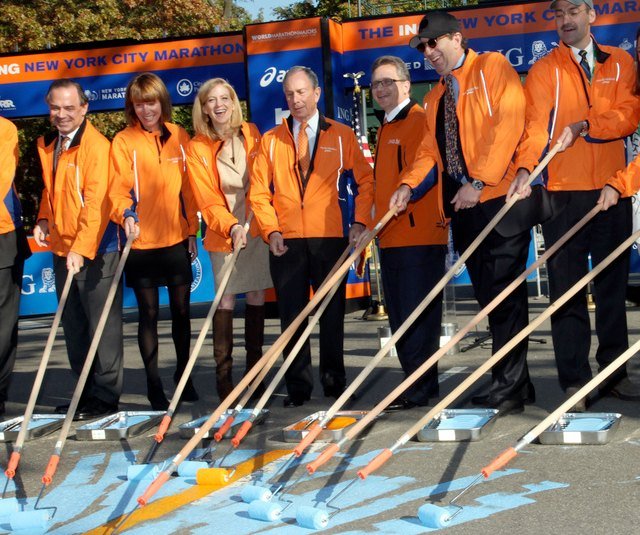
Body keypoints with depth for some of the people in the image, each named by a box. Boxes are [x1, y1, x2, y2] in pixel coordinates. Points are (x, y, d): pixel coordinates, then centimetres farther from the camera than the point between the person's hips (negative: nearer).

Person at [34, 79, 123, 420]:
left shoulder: (96, 145, -14)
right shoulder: (46, 145, 10)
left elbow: (97, 202, -20)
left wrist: (81, 248, -25)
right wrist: (43, 220, 7)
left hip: (95, 251, -8)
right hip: (62, 249, 8)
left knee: (102, 326, -1)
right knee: (74, 327, 14)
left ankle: (106, 397, 7)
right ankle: (86, 391, 25)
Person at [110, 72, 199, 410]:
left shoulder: (179, 137, 6)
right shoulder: (124, 141, -4)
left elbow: (188, 187, 10)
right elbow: (119, 188, -10)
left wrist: (192, 230, 9)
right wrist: (126, 214, -30)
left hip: (176, 239, 3)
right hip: (141, 242, -2)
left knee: (181, 309, 9)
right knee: (148, 312, 5)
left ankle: (183, 375, 27)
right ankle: (153, 383, 14)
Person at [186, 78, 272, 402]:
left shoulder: (251, 135, 2)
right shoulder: (197, 148, -6)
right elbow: (207, 200, -9)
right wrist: (232, 227, -24)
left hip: (257, 229, 3)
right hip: (223, 233, -3)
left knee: (257, 297, 7)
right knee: (225, 300, -4)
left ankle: (254, 368, 19)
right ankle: (223, 373, 3)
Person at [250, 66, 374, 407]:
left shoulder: (341, 135, 5)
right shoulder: (271, 140, 8)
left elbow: (365, 180, 7)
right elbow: (258, 192, 7)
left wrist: (361, 221, -4)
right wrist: (271, 230, -6)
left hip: (330, 238, -1)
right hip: (286, 240, 1)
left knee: (332, 312, 5)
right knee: (292, 315, 3)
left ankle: (334, 382, 17)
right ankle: (298, 387, 9)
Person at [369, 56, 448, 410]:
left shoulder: (421, 121, -6)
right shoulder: (386, 128, 21)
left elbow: (426, 172, -14)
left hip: (420, 235, -9)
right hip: (391, 238, 9)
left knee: (417, 314, -7)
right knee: (400, 315, 11)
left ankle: (420, 389, -3)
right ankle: (420, 384, 19)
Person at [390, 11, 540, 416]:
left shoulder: (493, 67, -1)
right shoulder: (436, 96, 21)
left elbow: (509, 121, -12)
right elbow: (430, 147, 18)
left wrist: (480, 181, -18)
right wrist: (409, 183, -2)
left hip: (501, 198, -7)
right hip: (463, 207, 7)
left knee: (504, 295, -8)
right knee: (488, 296, 7)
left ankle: (508, 390, -5)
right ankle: (516, 385, 13)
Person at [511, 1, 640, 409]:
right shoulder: (544, 71, 5)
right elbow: (536, 126, -9)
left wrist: (583, 125, -18)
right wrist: (525, 168, -26)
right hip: (564, 192, -2)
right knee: (567, 289, -2)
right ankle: (574, 381, 2)